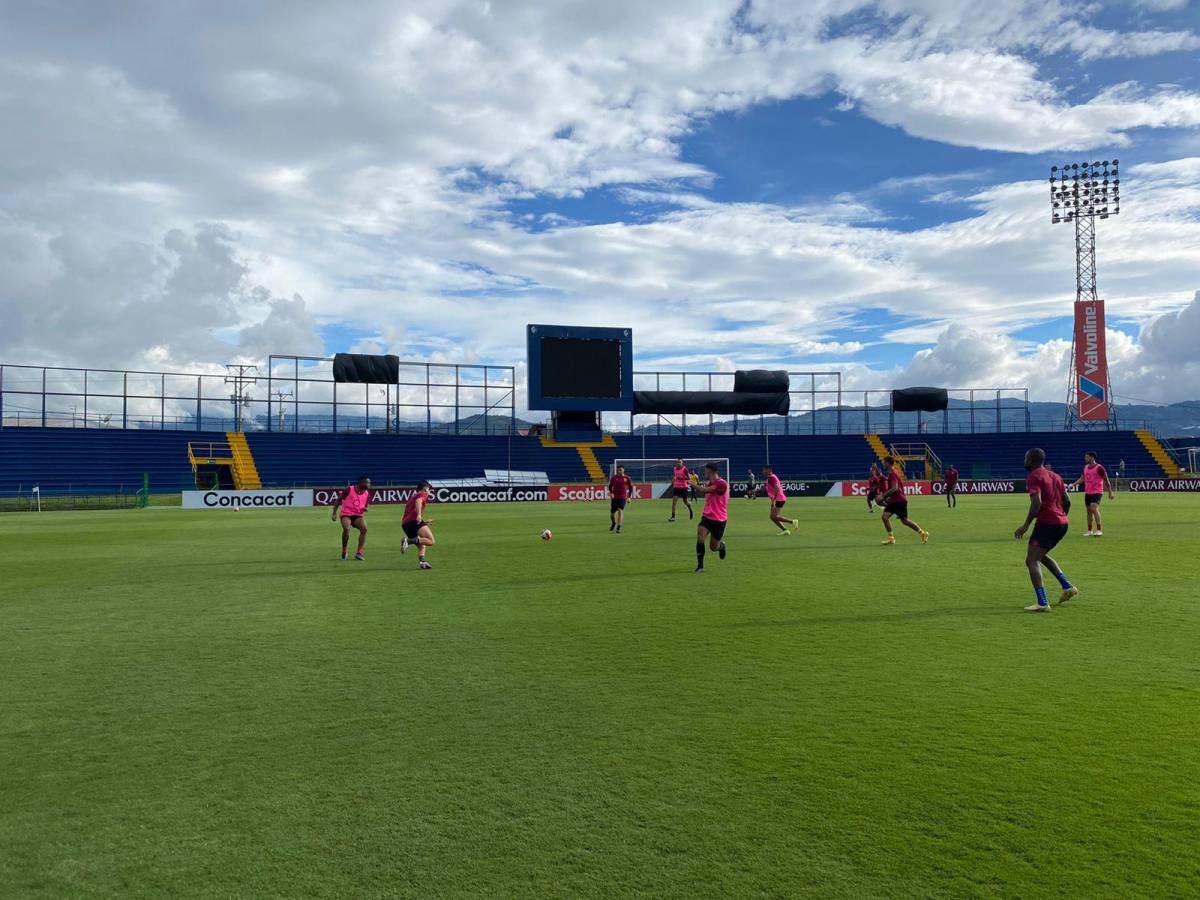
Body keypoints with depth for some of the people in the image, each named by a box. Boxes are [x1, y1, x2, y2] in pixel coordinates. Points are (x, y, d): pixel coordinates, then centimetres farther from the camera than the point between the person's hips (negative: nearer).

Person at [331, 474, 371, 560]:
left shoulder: (367, 494, 3)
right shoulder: (349, 490, -7)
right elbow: (339, 500, 3)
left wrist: (364, 509, -10)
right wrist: (334, 513, 0)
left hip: (358, 515, 3)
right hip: (346, 514, -3)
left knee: (364, 528, -25)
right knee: (346, 528, -31)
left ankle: (359, 553, -19)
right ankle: (344, 552, -8)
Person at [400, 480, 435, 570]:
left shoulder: (412, 497, 34)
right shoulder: (423, 494, 10)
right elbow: (418, 501, -14)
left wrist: (424, 522, 44)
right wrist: (419, 514, -30)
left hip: (405, 524, 9)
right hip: (414, 521, -9)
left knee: (422, 545, 15)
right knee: (431, 541, -19)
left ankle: (422, 561, -7)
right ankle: (409, 541, -31)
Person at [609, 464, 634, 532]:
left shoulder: (627, 478, 0)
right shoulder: (614, 478, 2)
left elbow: (631, 487, 9)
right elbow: (610, 486, 10)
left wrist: (629, 497, 4)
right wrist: (611, 493, -9)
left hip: (623, 497, -2)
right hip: (614, 497, 2)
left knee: (620, 511, -19)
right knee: (612, 513, 7)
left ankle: (618, 527, -14)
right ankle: (613, 523, 39)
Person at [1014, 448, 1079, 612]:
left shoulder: (1034, 477, -9)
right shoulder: (1055, 476, 17)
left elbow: (1037, 503, -20)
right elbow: (1066, 501, 18)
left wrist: (1025, 526, -18)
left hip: (1046, 523, -9)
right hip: (1062, 523, 9)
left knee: (1032, 560, -9)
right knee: (1041, 555, 27)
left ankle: (1042, 603, -19)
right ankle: (1067, 587, 20)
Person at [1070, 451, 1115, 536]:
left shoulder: (1099, 468, -11)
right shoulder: (1085, 467, 10)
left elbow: (1106, 480, -7)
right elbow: (1081, 479, 14)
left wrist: (1110, 492, -7)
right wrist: (1072, 485, 1)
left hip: (1097, 492, -7)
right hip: (1087, 493, 7)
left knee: (1094, 508, -21)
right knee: (1089, 511, 10)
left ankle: (1099, 530, -15)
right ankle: (1089, 531, 19)